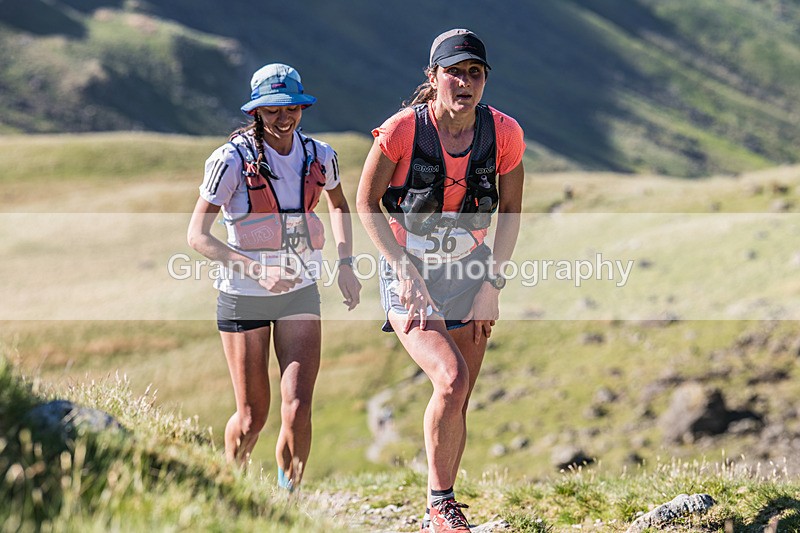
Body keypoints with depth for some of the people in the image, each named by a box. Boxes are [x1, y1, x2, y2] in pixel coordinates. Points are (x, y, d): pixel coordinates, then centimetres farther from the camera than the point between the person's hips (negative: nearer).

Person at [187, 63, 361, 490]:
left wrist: (345, 262, 8)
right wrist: (257, 269, -25)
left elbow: (338, 204, 22)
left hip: (300, 293, 3)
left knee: (297, 409, -11)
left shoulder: (319, 155, -1)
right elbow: (197, 235, -14)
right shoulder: (232, 159, -14)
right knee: (252, 416, 4)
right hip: (243, 296, -3)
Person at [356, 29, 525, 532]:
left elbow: (510, 210, 5)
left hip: (470, 272, 3)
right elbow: (367, 202, -6)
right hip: (410, 272, -3)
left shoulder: (504, 133, -9)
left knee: (457, 403, 3)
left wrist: (492, 283, -2)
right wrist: (404, 269, -13)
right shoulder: (402, 129, -18)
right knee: (451, 379, -23)